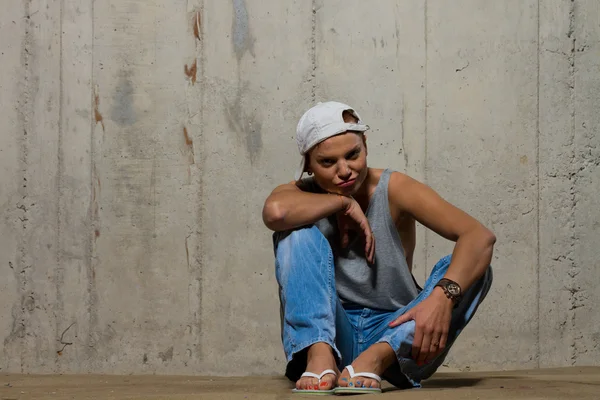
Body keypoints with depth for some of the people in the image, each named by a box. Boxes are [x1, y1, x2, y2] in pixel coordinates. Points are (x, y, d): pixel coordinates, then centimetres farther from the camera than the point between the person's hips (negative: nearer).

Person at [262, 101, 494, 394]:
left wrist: (443, 295, -38)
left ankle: (376, 357, -38)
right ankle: (319, 356, -35)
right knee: (298, 231, -18)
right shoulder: (302, 194, -3)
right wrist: (343, 203, -19)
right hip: (330, 334, 0)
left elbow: (481, 237, -21)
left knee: (469, 268, -21)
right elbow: (275, 211, -32)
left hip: (394, 332, 0)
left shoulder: (393, 189, -8)